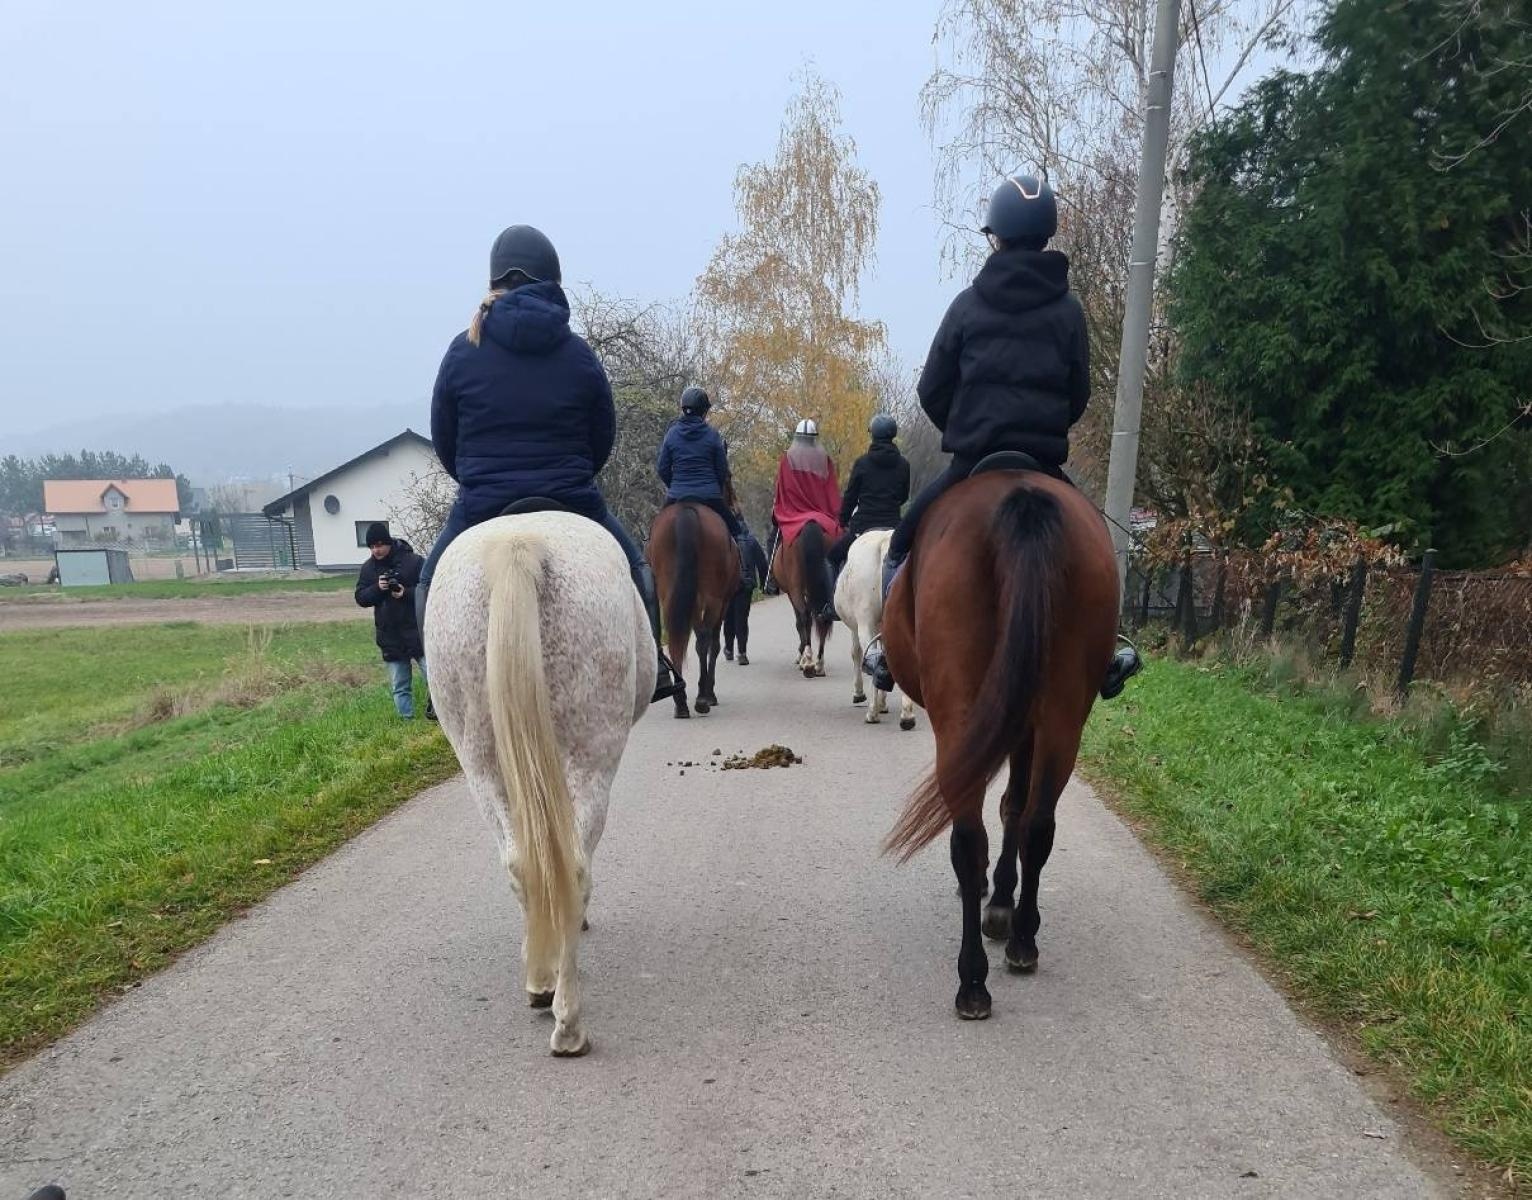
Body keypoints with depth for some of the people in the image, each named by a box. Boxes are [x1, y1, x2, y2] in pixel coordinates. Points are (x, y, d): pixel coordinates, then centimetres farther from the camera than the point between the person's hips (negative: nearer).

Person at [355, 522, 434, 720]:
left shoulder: (413, 561, -7)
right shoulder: (368, 568, 6)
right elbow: (361, 598, 4)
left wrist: (407, 593, -22)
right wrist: (377, 588, -15)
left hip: (417, 631, -4)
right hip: (390, 637, 4)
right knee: (399, 687, 8)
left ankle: (433, 704, 19)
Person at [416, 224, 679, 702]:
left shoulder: (463, 350, -1)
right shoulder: (579, 354, -1)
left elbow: (442, 439, 5)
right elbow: (604, 438, 5)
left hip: (482, 504, 0)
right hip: (572, 501, 0)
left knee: (432, 583, 24)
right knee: (633, 568, 23)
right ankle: (652, 666, 20)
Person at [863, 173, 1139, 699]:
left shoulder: (969, 303, 1)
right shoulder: (1068, 308, 5)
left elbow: (932, 390, 3)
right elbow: (1079, 394, 9)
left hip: (972, 460, -1)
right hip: (1044, 461, 2)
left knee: (904, 542, 17)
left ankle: (890, 645, 6)